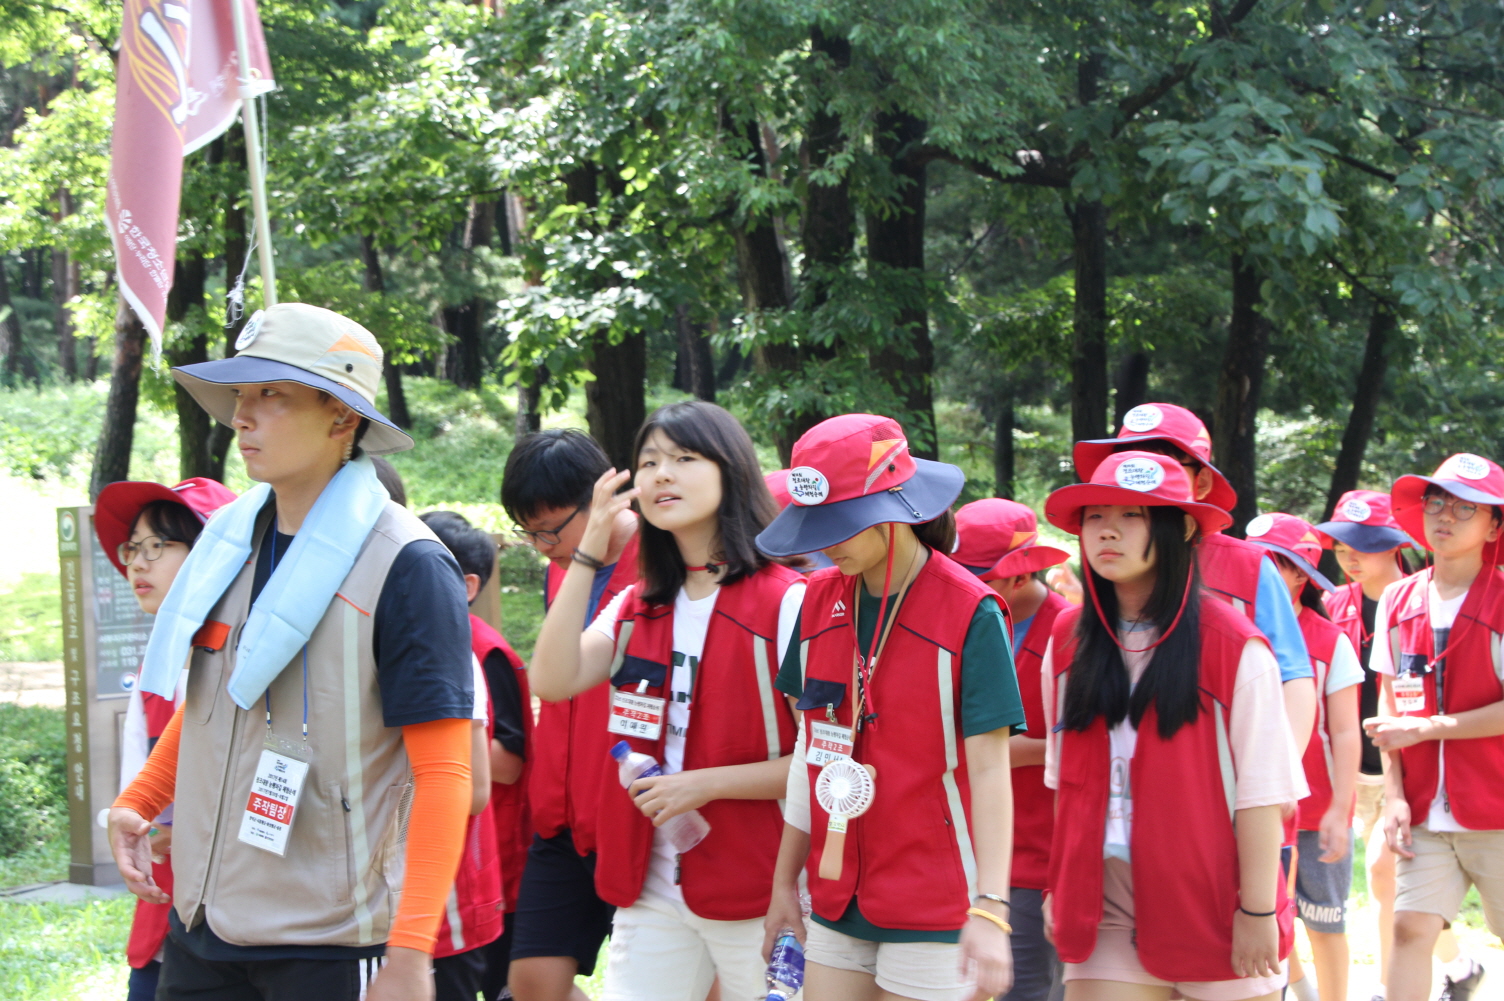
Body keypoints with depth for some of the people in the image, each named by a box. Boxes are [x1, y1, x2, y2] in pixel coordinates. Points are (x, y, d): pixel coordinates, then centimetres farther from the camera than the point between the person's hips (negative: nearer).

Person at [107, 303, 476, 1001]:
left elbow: (443, 775, -15)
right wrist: (135, 804, 9)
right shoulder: (229, 539, 7)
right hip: (202, 925, 6)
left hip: (329, 943, -6)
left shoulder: (406, 566, -12)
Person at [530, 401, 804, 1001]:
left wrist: (707, 783, -17)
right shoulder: (638, 606, 12)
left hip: (755, 894, -5)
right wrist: (589, 553, -4)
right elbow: (553, 681, -5)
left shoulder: (784, 602, -8)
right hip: (652, 889, 5)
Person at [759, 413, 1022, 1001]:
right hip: (839, 902, 5)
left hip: (932, 908, -5)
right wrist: (785, 880, 13)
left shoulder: (970, 613, -11)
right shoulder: (820, 600, 5)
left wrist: (990, 911, -20)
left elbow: (989, 771, -14)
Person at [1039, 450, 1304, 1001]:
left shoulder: (1233, 646, -8)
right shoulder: (1068, 641, 6)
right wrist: (1061, 885, 12)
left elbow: (1259, 792, -8)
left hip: (1213, 911, -3)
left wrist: (1258, 910, -10)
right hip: (1107, 911, 3)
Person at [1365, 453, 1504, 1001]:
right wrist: (1394, 795, 2)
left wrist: (1426, 728, -12)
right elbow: (1391, 707, 10)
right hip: (1427, 812, 3)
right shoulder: (1399, 602, 7)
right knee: (1410, 926, -5)